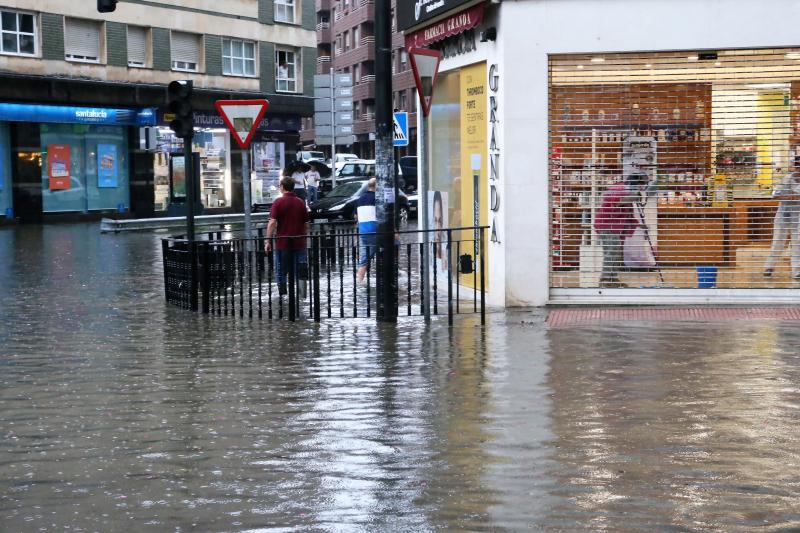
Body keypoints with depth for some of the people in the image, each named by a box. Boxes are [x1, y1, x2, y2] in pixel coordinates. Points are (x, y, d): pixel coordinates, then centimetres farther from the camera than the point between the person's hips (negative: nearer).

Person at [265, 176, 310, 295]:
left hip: (282, 242, -2)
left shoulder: (278, 202, -6)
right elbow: (306, 225, 10)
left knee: (281, 272, 8)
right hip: (299, 242, 2)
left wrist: (268, 241, -13)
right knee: (300, 272, 6)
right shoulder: (301, 203, 5)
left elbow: (272, 223, -15)